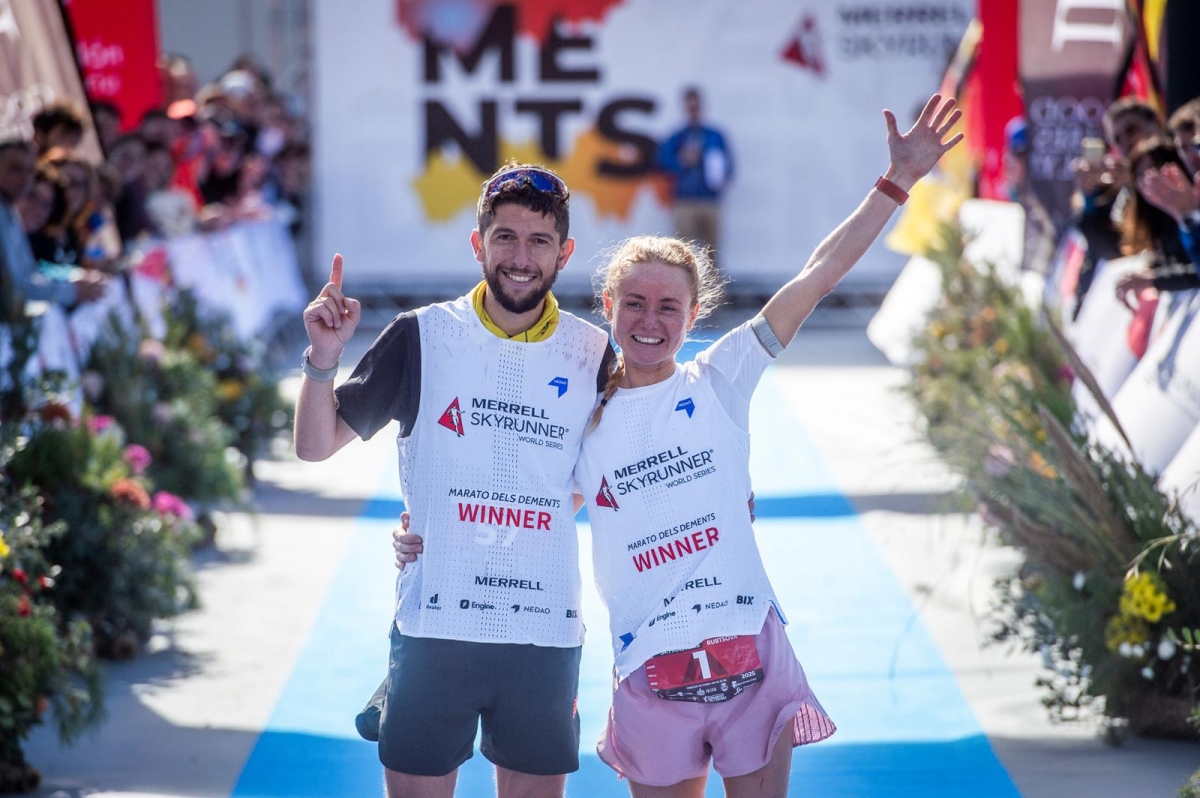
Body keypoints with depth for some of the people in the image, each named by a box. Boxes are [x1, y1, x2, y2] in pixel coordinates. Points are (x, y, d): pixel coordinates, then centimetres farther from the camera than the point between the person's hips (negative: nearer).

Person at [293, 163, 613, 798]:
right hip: (436, 625, -1)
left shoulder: (592, 355, 4)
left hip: (546, 632, 2)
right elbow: (315, 446, -1)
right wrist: (323, 359, -16)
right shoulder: (422, 337, -2)